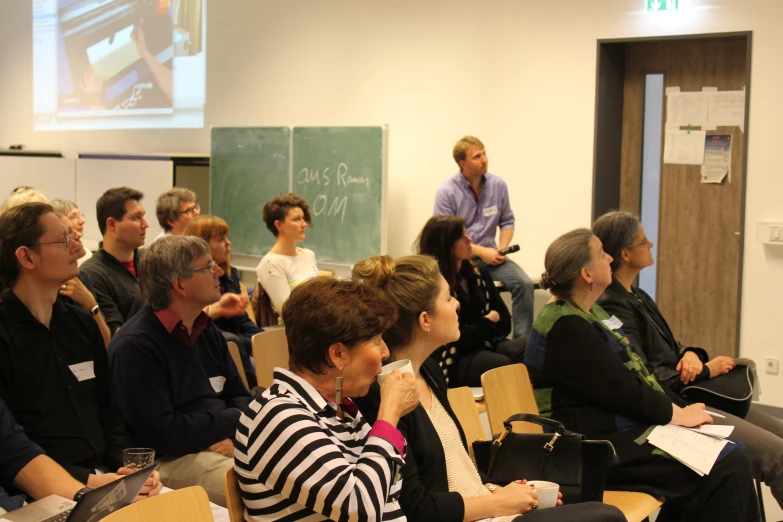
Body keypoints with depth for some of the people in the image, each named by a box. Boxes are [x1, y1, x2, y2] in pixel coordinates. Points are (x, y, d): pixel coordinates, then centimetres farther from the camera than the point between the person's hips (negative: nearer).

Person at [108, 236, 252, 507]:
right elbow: (162, 434, -19)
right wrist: (233, 420, -9)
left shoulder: (206, 330, 14)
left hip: (230, 442, 8)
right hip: (172, 459, -8)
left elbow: (240, 396, 17)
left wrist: (234, 433, -7)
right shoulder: (135, 345, -15)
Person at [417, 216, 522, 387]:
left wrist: (478, 332, -5)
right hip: (457, 361, -7)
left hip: (487, 345, 7)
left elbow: (504, 321, 15)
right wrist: (489, 321, 0)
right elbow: (459, 340, -15)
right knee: (512, 368, -33)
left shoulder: (478, 273, 11)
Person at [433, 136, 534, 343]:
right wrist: (481, 252, -16)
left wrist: (501, 249, -8)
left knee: (524, 284, -19)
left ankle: (523, 340, -8)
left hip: (490, 254, 4)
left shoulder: (498, 185, 0)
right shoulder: (447, 191, -11)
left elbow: (507, 222, 11)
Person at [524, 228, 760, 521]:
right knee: (725, 468, -14)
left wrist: (682, 407, 1)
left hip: (623, 429, 10)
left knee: (734, 455, 2)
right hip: (602, 445, -10)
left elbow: (638, 374, 14)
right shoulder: (566, 328, -18)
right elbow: (621, 390, -19)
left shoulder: (588, 312, 14)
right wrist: (677, 414, -6)